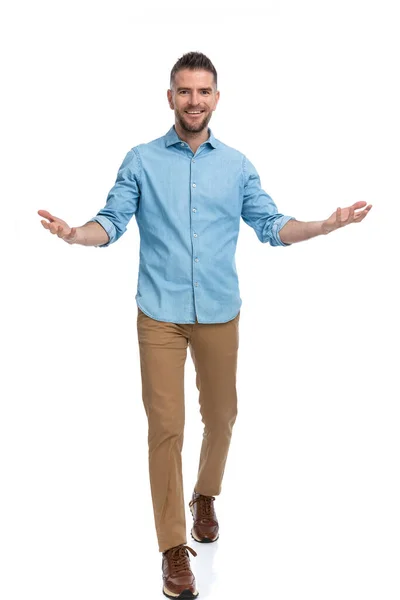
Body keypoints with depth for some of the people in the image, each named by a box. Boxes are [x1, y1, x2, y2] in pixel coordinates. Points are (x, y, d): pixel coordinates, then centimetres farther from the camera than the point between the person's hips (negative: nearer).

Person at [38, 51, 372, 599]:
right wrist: (74, 234, -24)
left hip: (220, 313, 2)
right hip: (160, 314, -2)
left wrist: (327, 225, -10)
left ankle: (205, 497, 43)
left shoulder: (237, 164, 7)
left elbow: (271, 226, 5)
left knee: (221, 416, 14)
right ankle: (175, 549, 9)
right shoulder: (141, 161, 2)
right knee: (165, 426, -2)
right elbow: (112, 222, -4)